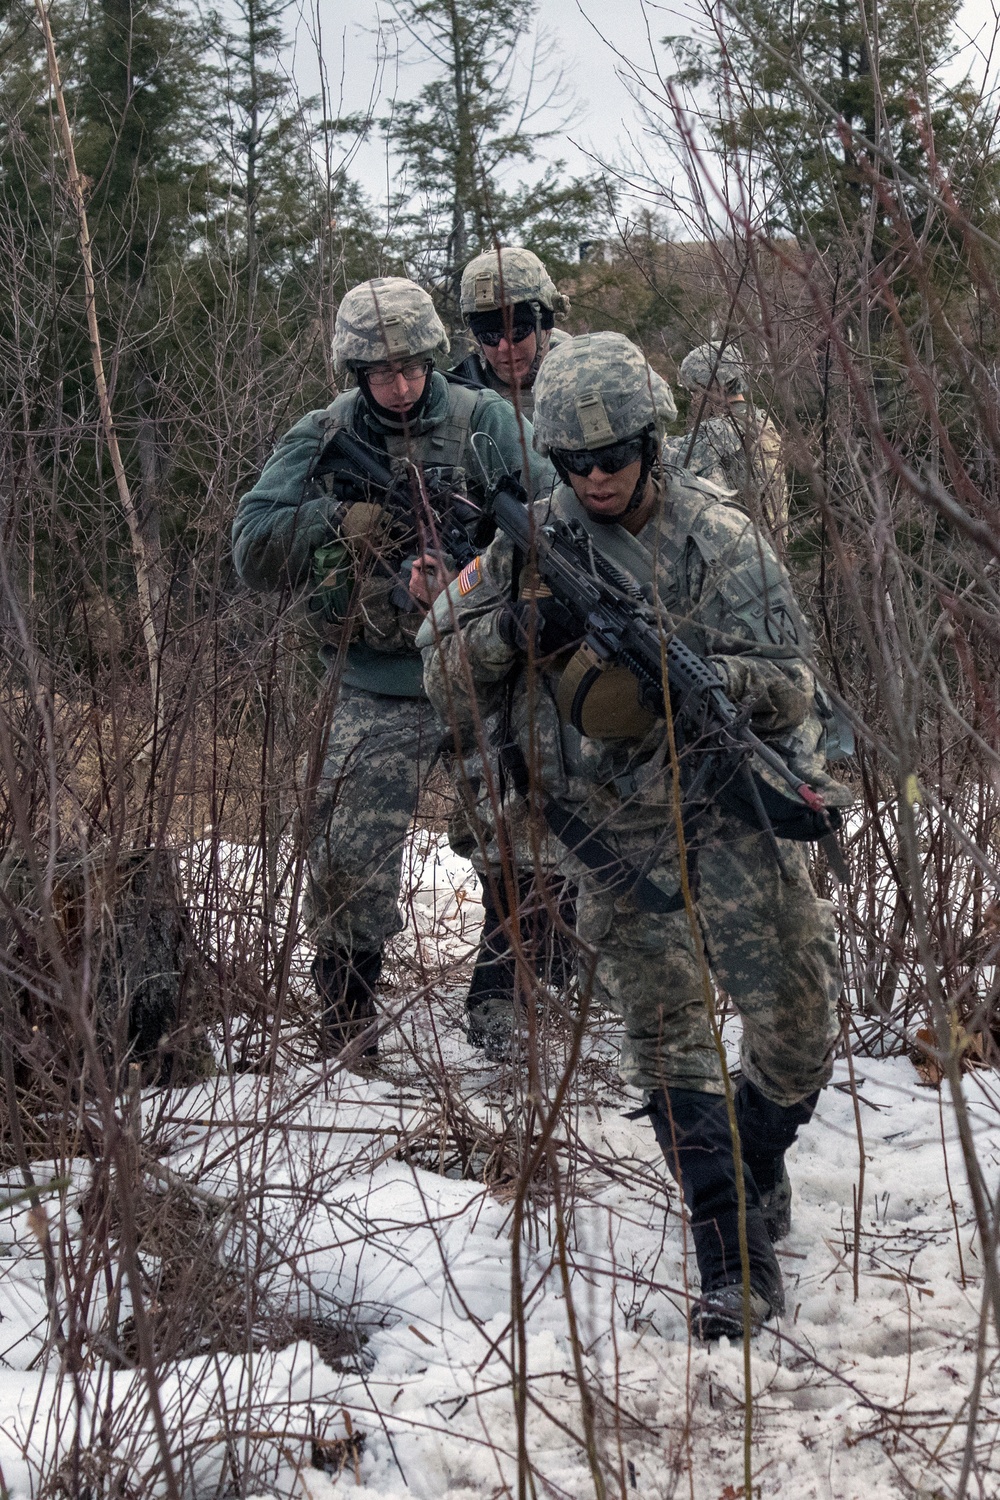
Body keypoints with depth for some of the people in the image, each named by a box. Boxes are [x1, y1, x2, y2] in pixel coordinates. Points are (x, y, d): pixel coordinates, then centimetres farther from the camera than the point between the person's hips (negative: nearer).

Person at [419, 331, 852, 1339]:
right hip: (612, 837, 1)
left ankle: (756, 1171, 28)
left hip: (730, 809, -1)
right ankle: (736, 1258, 3)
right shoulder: (529, 545, 2)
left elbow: (790, 682, -9)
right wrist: (516, 625, -18)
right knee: (665, 1036, -2)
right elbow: (442, 674, 2)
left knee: (797, 1018, -2)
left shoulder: (717, 537, -6)